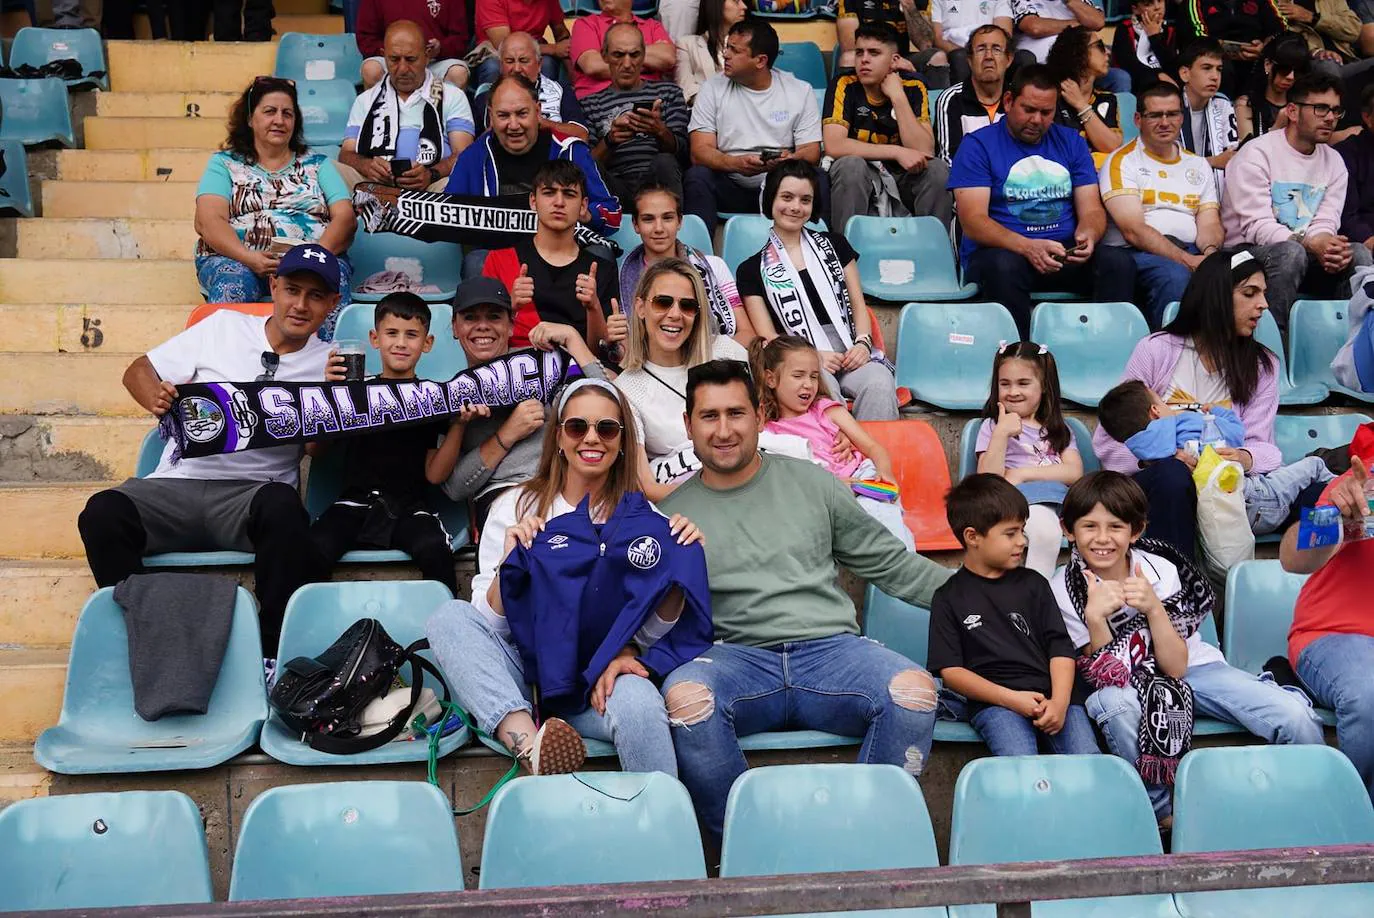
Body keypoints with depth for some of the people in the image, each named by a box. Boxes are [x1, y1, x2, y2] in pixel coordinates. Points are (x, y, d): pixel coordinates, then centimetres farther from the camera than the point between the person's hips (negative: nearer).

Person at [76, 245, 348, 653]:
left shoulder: (328, 363, 12)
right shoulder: (225, 326, 14)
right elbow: (138, 371, 18)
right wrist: (156, 399, -5)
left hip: (253, 491, -1)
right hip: (178, 483, 2)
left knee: (283, 506, -37)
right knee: (103, 513, -28)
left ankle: (275, 654, -27)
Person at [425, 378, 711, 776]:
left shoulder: (644, 519, 6)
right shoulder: (514, 508, 6)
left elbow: (655, 631, 3)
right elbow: (488, 623, 1)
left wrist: (679, 566, -11)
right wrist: (509, 563, -15)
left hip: (603, 681, -1)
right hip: (523, 680, 2)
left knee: (639, 702, -36)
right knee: (448, 617, -24)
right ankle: (526, 742, -38)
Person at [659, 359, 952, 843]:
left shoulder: (812, 483, 16)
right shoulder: (672, 512, 13)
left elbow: (890, 563, 20)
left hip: (830, 647, 1)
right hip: (735, 656, -1)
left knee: (915, 690, -29)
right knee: (684, 695, -35)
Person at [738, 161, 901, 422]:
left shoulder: (833, 245, 23)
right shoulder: (752, 270, 13)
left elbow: (858, 304, 18)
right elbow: (767, 337, 5)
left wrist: (863, 342, -4)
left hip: (851, 354, 3)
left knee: (880, 383, -34)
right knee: (824, 390, -40)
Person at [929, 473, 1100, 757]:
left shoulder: (1033, 584, 19)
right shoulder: (949, 597, 10)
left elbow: (1060, 647, 11)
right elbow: (950, 670, 2)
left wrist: (1059, 702, -8)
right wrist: (1011, 699, -10)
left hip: (1051, 696, 3)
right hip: (993, 702, -3)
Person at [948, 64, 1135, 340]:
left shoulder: (1071, 142, 17)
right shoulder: (978, 146, 2)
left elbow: (1092, 210, 12)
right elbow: (973, 221, -9)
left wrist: (1087, 234, -14)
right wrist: (1027, 247, -26)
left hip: (1065, 255, 4)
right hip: (1001, 252, -3)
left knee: (1118, 262, -25)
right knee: (1004, 266, -38)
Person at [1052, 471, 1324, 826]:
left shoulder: (1160, 570, -11)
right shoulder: (1063, 590, -13)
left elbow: (1175, 666, -14)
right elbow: (1102, 674, -14)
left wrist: (1153, 607, -30)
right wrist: (1095, 616, -30)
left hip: (1192, 667, 2)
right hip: (1124, 684, -1)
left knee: (1297, 718, -21)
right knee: (1114, 703, -39)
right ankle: (1164, 814, -18)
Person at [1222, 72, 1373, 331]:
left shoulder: (1333, 162, 11)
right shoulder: (1257, 154, -8)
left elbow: (1325, 224, 4)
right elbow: (1257, 226, -17)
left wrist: (1329, 246, -22)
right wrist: (1310, 242, -31)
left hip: (1306, 253, 6)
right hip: (1247, 252, -5)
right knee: (1290, 252, -36)